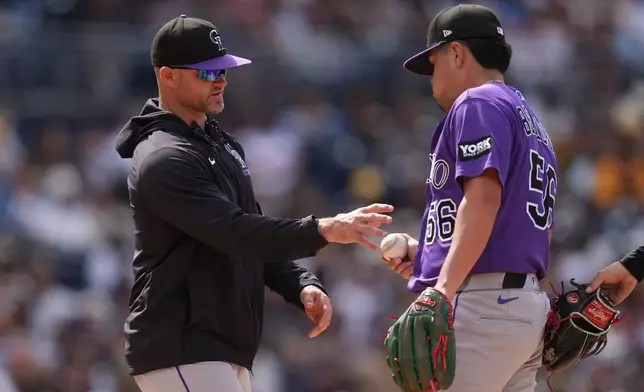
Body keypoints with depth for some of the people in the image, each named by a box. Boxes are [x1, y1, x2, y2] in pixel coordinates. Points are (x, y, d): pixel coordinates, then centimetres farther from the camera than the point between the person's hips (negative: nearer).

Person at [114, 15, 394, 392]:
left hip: (226, 351, 10)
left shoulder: (221, 144, 17)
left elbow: (256, 232, 18)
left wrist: (303, 286, 0)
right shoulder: (164, 161, -15)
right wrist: (323, 231, -35)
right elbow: (235, 234, -26)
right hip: (179, 350, -10)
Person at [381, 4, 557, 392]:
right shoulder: (530, 119, 27)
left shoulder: (478, 103, -3)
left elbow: (483, 196, -19)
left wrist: (444, 286, -28)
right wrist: (428, 254, 27)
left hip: (481, 305, -10)